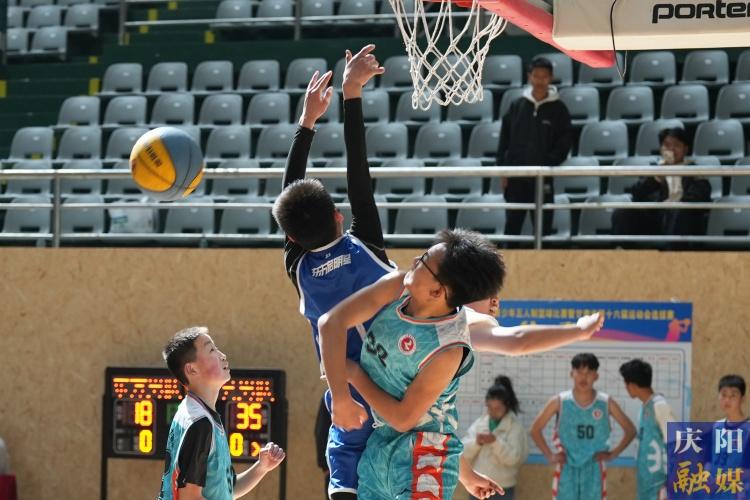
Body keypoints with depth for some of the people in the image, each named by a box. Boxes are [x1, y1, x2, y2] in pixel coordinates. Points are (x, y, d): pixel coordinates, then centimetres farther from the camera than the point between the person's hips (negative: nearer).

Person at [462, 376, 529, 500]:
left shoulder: (514, 426, -5)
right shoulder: (479, 423, 7)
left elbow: (513, 458, -15)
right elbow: (464, 453, 2)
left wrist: (496, 442, -27)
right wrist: (476, 443, -18)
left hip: (502, 488, -4)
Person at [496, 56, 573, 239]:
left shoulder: (558, 109, 0)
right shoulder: (517, 106, 5)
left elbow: (566, 140, 1)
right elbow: (505, 140, 7)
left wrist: (550, 162, -10)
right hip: (516, 177, 2)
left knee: (543, 225, 1)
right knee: (512, 224, 4)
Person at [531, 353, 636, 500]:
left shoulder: (606, 403, -3)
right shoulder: (559, 401, -4)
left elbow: (630, 430, 8)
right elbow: (535, 429, 6)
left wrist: (613, 454, 0)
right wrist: (549, 455, 0)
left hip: (594, 470, 0)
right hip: (567, 470, 0)